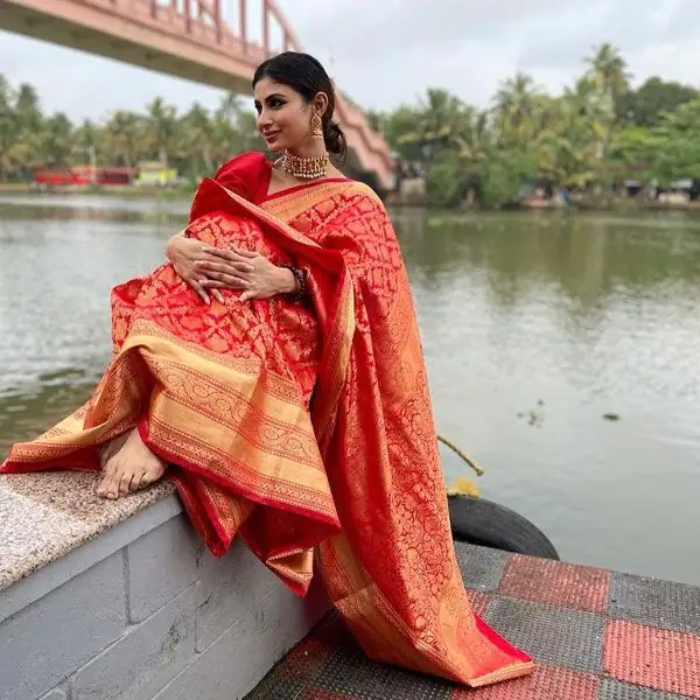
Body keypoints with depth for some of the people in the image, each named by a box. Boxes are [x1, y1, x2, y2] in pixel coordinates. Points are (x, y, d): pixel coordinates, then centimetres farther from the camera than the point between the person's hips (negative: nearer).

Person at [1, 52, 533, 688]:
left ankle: (150, 436, -43)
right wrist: (181, 249, -15)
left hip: (287, 336, -4)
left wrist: (286, 279, -25)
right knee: (164, 303, -29)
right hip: (219, 311, 4)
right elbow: (196, 237, 11)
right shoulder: (243, 175, 19)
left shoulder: (353, 203, 5)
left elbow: (366, 295, -9)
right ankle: (149, 425, -43)